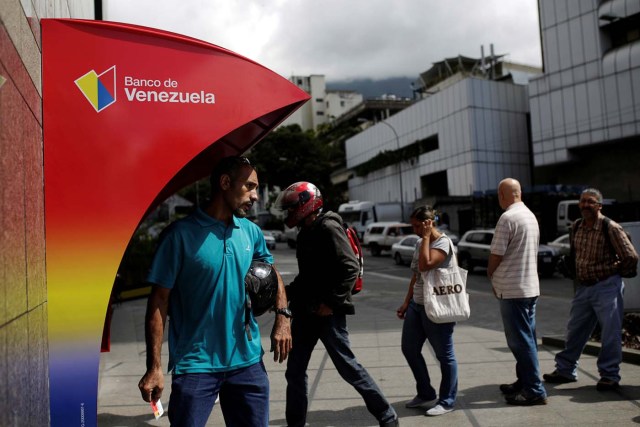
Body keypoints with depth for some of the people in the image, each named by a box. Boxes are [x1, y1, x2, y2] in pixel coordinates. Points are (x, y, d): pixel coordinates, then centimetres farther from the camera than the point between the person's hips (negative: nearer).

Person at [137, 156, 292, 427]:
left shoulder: (251, 232, 3)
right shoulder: (182, 233, -11)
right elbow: (160, 300, -9)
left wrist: (282, 316, 4)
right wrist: (154, 367, -11)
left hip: (247, 360, 5)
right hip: (196, 365, -4)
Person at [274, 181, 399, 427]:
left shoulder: (328, 228, -13)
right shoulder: (306, 232, 13)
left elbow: (350, 268, -20)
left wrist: (331, 302, -21)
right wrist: (287, 294, 12)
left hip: (327, 312, -9)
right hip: (305, 312, 9)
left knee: (348, 367, 1)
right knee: (295, 372, 12)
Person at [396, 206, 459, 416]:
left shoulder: (443, 242, -13)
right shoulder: (420, 243, 11)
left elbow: (425, 265, -28)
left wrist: (426, 237, -18)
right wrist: (406, 302, 15)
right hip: (417, 305, 9)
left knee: (444, 355, 4)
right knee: (409, 349, 14)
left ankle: (446, 402, 18)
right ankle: (425, 394, 29)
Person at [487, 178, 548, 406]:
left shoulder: (508, 218, -17)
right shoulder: (531, 216, 12)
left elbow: (496, 254, -16)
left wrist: (490, 273, 4)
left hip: (512, 288, -9)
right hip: (531, 286, 10)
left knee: (520, 340, -1)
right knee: (526, 338, 17)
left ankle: (534, 390, 5)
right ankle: (525, 382, 28)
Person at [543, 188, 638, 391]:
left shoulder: (611, 228, -14)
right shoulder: (577, 226, 5)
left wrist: (611, 271, -1)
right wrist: (578, 275, 12)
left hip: (606, 287, -6)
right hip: (583, 287, 7)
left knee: (610, 332, 1)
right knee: (575, 330, 12)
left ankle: (610, 375, 15)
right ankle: (566, 370, 23)